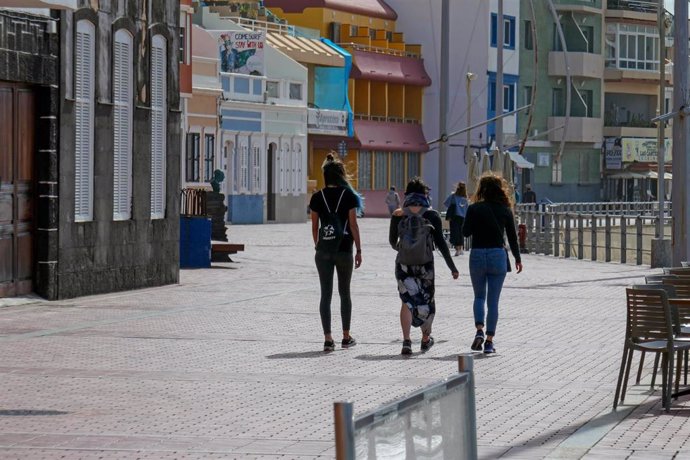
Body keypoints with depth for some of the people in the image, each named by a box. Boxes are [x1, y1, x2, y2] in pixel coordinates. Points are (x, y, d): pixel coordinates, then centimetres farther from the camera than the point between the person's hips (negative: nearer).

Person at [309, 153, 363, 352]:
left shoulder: (317, 197, 1)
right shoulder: (348, 196, -4)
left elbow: (315, 226, 4)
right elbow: (353, 225, -5)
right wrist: (358, 250, 0)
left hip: (324, 249, 1)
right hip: (344, 249, -1)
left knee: (326, 294, 2)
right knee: (344, 293, 12)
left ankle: (328, 339, -3)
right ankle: (346, 337, 19)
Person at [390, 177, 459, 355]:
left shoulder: (398, 214, 0)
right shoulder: (431, 215, -3)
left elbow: (392, 241, 11)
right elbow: (440, 242, -6)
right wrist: (452, 266, -1)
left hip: (403, 262, 1)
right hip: (425, 262, -1)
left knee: (407, 301, 6)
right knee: (426, 300, 16)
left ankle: (406, 340, -10)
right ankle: (426, 339, 31)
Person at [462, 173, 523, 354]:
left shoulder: (474, 209, -4)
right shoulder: (505, 210, 0)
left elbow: (466, 232, -6)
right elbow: (512, 237, 5)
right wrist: (518, 259, 16)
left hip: (477, 255, 0)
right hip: (498, 256, 0)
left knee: (479, 296, 16)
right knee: (493, 301, 5)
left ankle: (479, 331, -5)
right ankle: (489, 341, 2)